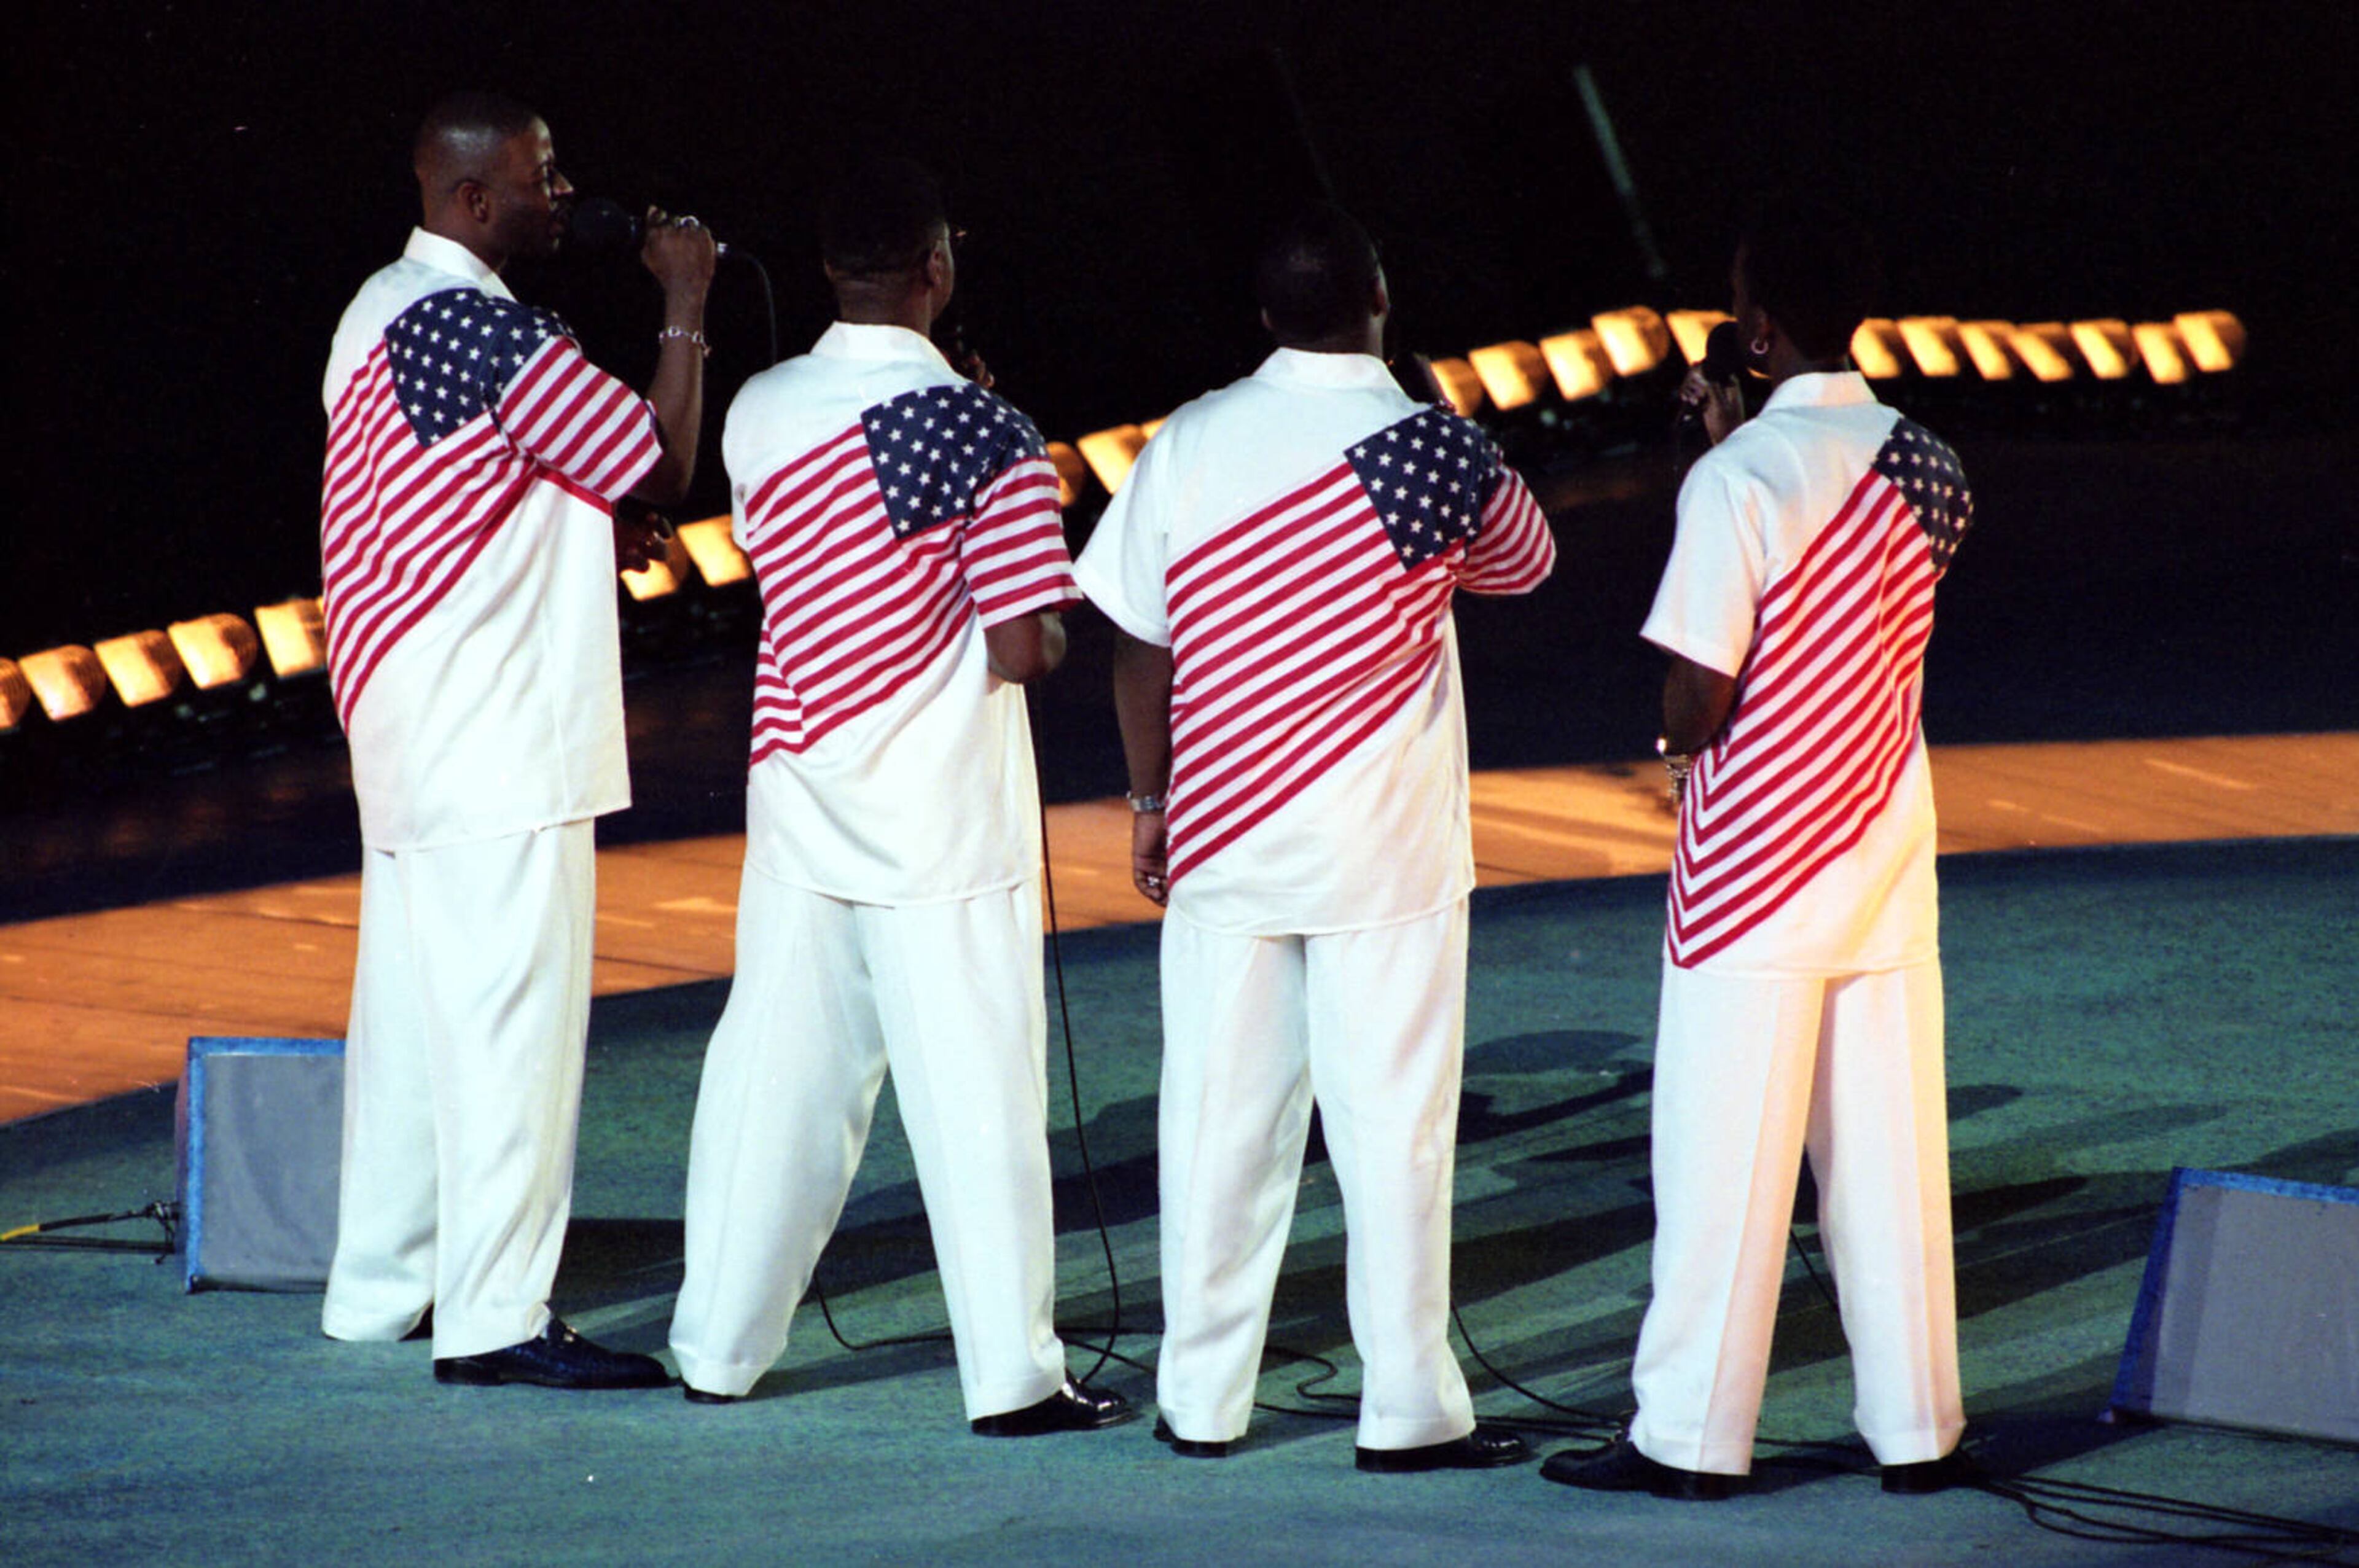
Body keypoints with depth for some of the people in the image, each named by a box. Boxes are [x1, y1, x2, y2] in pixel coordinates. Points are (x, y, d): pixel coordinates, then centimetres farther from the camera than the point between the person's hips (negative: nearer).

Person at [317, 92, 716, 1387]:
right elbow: (662, 462, -15)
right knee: (508, 1014, -8)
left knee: (415, 1007, 15)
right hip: (494, 743, -10)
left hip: (406, 731, 11)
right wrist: (684, 309, -5)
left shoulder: (382, 309, 14)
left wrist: (588, 536, 12)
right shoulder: (479, 329, -18)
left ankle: (379, 1284, 22)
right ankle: (494, 1316, -7)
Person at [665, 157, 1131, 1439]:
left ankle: (718, 1345, 20)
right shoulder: (986, 436, -15)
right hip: (942, 816, -5)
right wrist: (1045, 619, 5)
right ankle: (1011, 1374, 3)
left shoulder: (760, 413, 1)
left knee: (775, 1072, 13)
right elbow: (1024, 650, -16)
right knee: (973, 1090, 0)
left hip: (800, 791, 5)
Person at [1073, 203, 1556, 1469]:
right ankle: (1407, 1408, 4)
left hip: (1223, 835, 3)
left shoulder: (1192, 443, -1)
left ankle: (1199, 1399, 14)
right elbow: (1525, 563, 11)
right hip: (1385, 844, -3)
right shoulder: (1433, 449, -9)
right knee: (1391, 1120, 2)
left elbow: (1139, 642, 3)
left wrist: (1150, 801, 13)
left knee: (1219, 1117, 9)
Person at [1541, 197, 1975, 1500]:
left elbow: (1701, 699, -18)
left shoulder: (1737, 480, -16)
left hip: (1754, 867, -6)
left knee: (1724, 1157, 0)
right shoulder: (1924, 468, 3)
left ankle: (1691, 1433, 5)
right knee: (1888, 1149, 10)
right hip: (1887, 854, 6)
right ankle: (1915, 1427, 13)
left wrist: (1674, 746, 5)